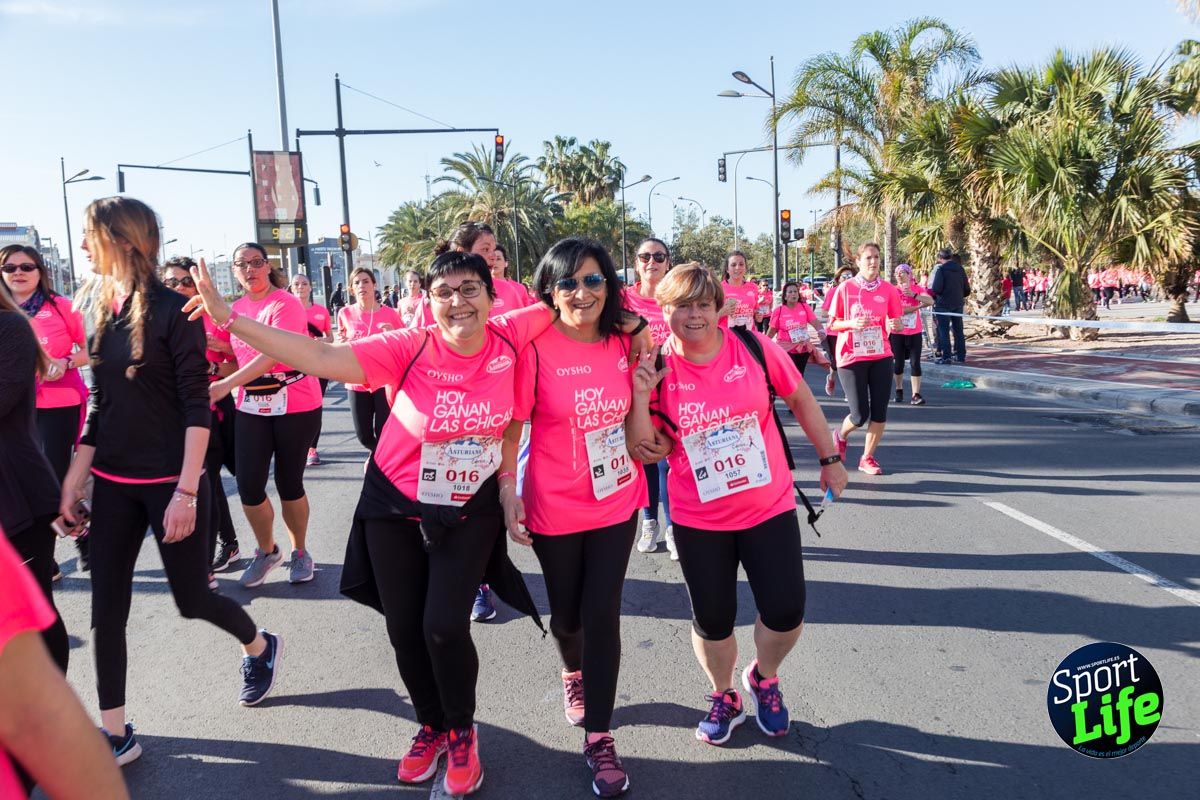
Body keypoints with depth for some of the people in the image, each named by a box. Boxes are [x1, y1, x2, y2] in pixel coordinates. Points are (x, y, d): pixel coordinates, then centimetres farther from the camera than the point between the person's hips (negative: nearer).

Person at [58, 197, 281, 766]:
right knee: (106, 609, 6)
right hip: (114, 482, 6)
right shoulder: (102, 310, 7)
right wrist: (76, 475, 9)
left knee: (191, 598, 6)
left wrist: (187, 490, -19)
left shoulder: (173, 310, -13)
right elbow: (98, 403, 12)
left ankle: (260, 647, 36)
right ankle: (115, 734, 19)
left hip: (170, 481, -6)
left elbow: (197, 407, -15)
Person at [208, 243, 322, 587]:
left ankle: (300, 551, 26)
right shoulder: (235, 309, 8)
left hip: (296, 404, -5)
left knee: (289, 484, 3)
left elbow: (273, 355, -25)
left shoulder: (286, 304, -12)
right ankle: (267, 551, 23)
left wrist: (227, 385, -34)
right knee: (248, 485, -1)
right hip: (251, 405, 5)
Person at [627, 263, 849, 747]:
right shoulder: (656, 371, -9)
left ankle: (764, 677, 36)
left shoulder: (753, 347, -9)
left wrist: (829, 459, 9)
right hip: (698, 520, 0)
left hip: (770, 507, 0)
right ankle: (724, 697, 40)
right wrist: (640, 396, -21)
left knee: (786, 613, 1)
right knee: (713, 620, 9)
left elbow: (800, 399, 4)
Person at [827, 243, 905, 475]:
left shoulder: (888, 289, 2)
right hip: (851, 357, -3)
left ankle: (867, 458, 17)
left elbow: (897, 323, 8)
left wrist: (895, 326, -15)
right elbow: (832, 324, -1)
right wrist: (851, 323, -19)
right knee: (860, 415, -5)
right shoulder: (845, 289, -5)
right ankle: (841, 435, 29)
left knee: (879, 412, 0)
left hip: (881, 356, 3)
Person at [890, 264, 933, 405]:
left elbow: (930, 301, -15)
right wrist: (918, 306, -12)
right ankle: (899, 390, 27)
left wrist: (913, 294, -26)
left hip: (914, 332, 0)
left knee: (915, 363, -5)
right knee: (898, 363, 8)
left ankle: (916, 394, -6)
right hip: (897, 333, 0)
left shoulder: (918, 289, 2)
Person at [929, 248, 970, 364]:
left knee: (943, 331, 0)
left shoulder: (940, 268, -11)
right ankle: (961, 355, 18)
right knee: (958, 330, 13)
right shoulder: (960, 268, 7)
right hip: (958, 304, 6)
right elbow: (967, 289, 7)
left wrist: (933, 296, 1)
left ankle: (945, 357, -2)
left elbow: (936, 288, -20)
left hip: (943, 304, -6)